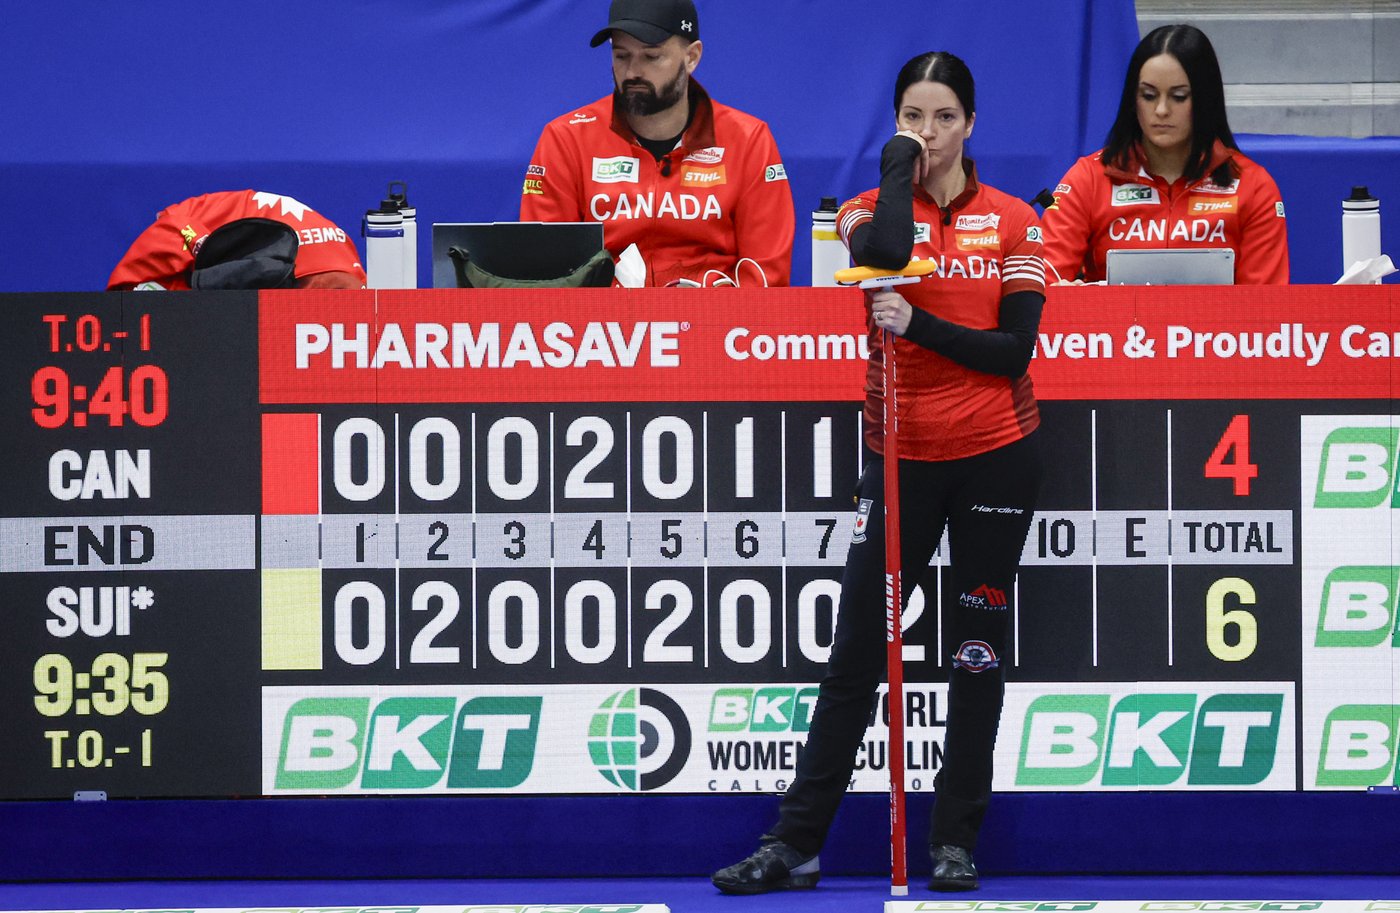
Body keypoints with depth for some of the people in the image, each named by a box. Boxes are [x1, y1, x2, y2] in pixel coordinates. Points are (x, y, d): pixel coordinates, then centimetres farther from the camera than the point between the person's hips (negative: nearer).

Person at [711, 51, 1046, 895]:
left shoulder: (1014, 221, 0)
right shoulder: (872, 208, 0)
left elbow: (1014, 350, -9)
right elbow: (886, 254, -25)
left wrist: (916, 325, -19)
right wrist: (900, 163, -13)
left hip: (997, 456, 0)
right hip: (902, 458, 0)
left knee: (978, 651, 5)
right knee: (856, 652, -1)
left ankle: (956, 841, 14)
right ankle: (796, 843, 2)